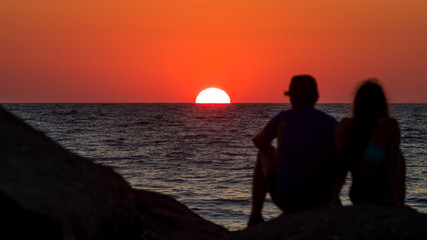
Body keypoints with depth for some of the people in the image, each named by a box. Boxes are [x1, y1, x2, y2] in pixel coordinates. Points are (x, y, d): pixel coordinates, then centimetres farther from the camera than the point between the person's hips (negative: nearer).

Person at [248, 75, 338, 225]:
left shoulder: (284, 118, -6)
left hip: (287, 198, -2)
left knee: (265, 151, 24)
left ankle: (255, 216, 27)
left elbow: (259, 141, 14)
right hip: (323, 201, 3)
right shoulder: (332, 124, 0)